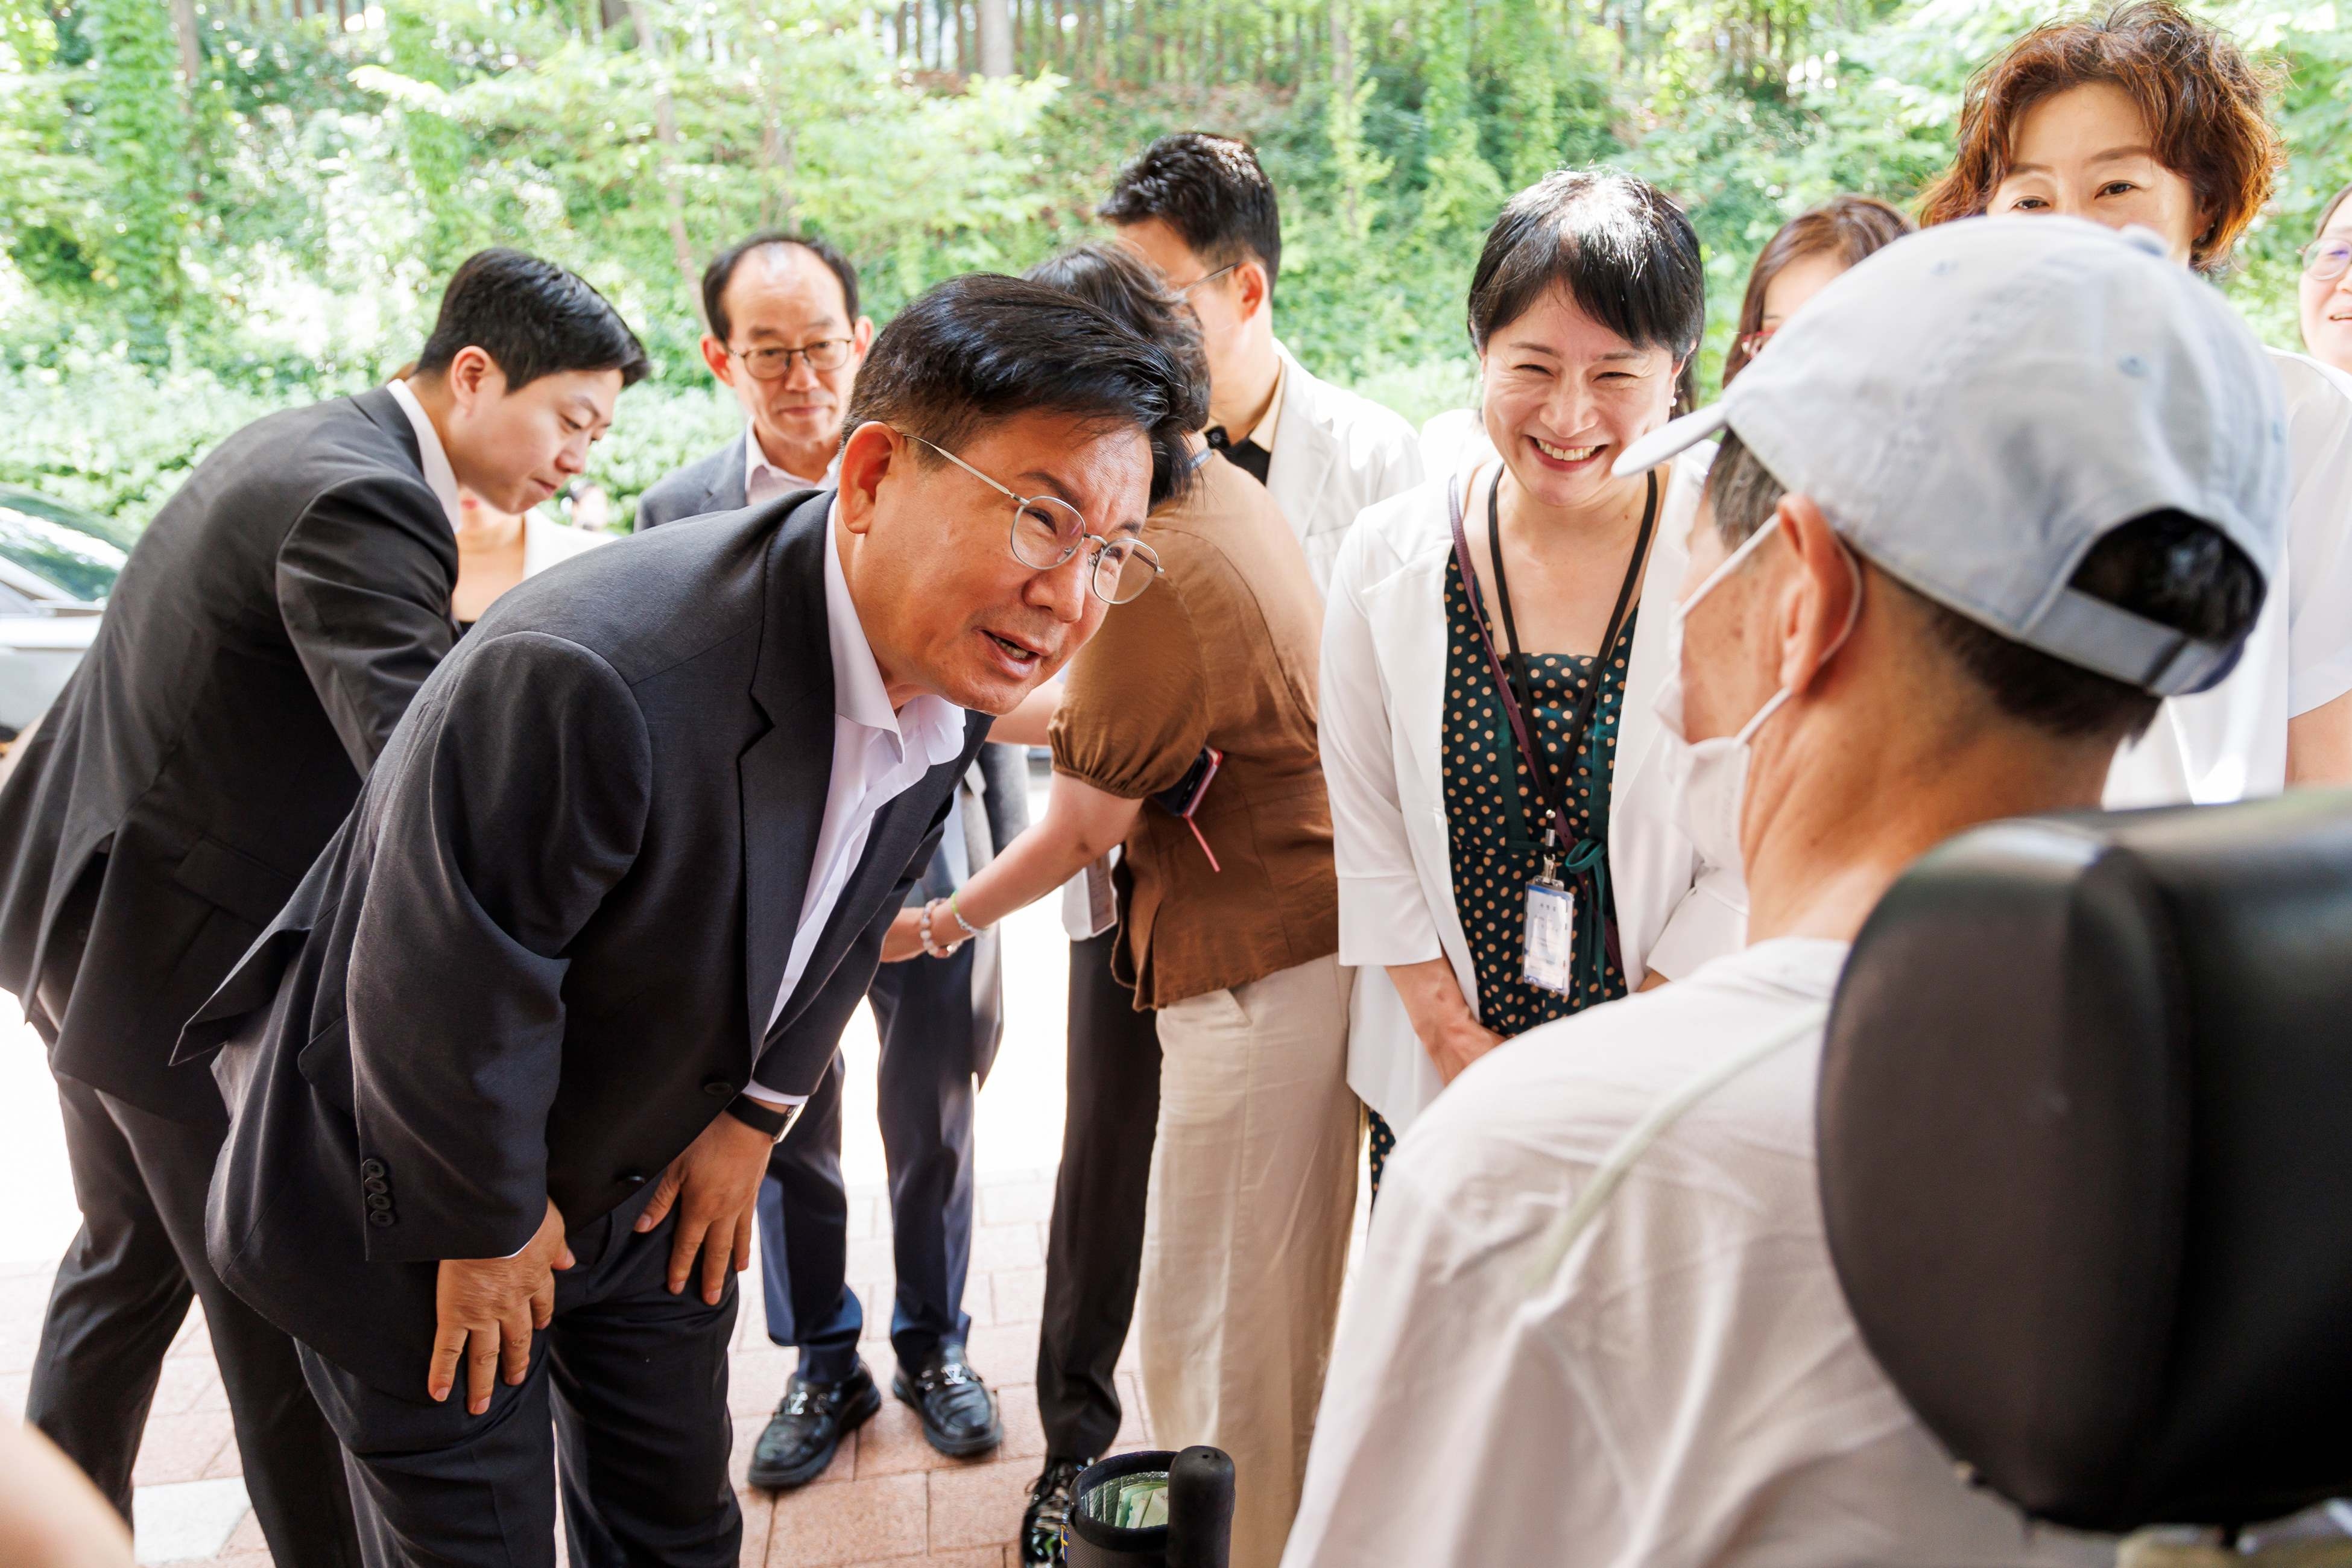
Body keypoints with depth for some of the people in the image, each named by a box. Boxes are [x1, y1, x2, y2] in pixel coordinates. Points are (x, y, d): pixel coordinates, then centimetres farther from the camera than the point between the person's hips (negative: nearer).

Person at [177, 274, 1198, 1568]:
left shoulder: (949, 682, -13)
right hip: (408, 1200, -6)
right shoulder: (581, 679, -40)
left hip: (652, 1183, 6)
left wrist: (752, 1119, 7)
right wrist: (486, 1229, -14)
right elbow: (441, 1001, -29)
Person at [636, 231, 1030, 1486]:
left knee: (932, 1131, 15)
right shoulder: (678, 513, -5)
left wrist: (1006, 863, 0)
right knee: (788, 1139, 15)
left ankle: (933, 1343, 37)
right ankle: (822, 1365, 36)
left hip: (925, 848, 0)